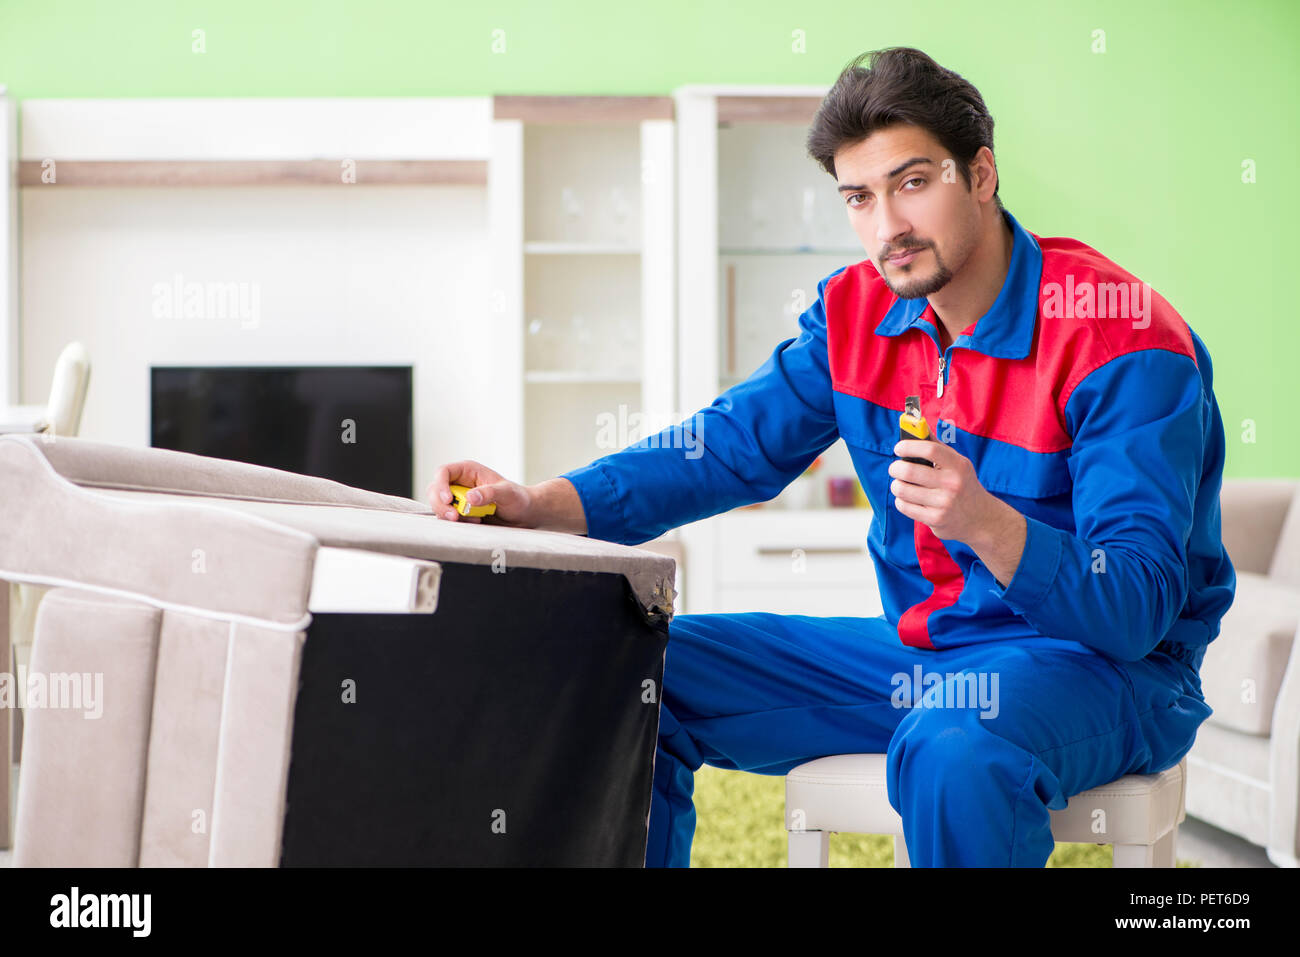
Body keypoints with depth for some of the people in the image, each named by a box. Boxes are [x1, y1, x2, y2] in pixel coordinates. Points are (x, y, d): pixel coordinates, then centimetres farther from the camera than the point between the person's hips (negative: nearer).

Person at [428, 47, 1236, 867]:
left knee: (953, 752, -41)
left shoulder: (1123, 344, -19)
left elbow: (1138, 607, -23)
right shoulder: (858, 311, 2)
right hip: (918, 648, 7)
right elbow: (731, 444, 0)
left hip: (1108, 665, -6)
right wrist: (539, 506, -15)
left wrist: (986, 523, -42)